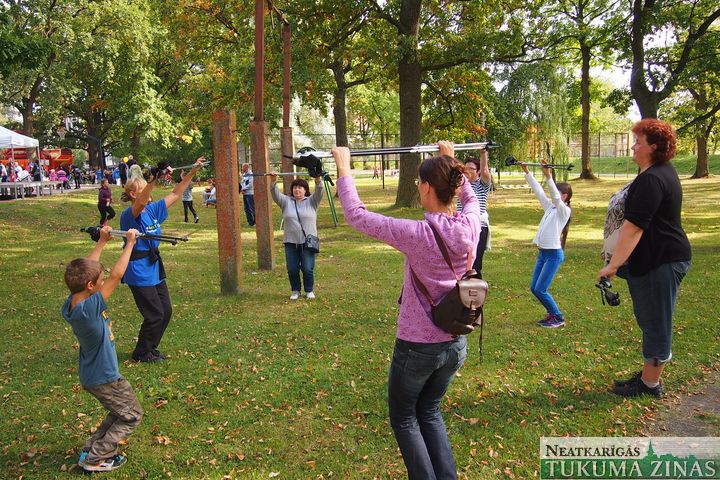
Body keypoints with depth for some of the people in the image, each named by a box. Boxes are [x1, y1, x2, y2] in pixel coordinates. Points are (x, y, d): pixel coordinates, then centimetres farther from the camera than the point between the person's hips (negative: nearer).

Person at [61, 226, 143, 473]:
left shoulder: (70, 303, -8)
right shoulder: (90, 308, -31)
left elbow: (85, 268, 4)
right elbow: (117, 275, -30)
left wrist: (102, 241, 10)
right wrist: (130, 243, -20)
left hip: (91, 376, 9)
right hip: (105, 378, -9)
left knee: (120, 412, 25)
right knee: (132, 415, 10)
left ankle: (91, 448, 27)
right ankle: (96, 458, 13)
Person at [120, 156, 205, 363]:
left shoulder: (153, 210, 6)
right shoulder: (129, 214, -16)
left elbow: (175, 194, 9)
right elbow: (141, 203, -38)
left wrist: (193, 171, 3)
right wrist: (155, 178, -52)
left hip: (154, 267, 8)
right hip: (139, 270, -8)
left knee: (166, 311, 11)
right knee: (155, 314, -2)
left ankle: (150, 348, 28)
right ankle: (141, 353, 18)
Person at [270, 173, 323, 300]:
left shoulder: (311, 201, 7)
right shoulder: (286, 201, 10)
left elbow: (319, 193, -9)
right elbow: (276, 195, -3)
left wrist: (317, 181, -26)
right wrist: (273, 182, -20)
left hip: (308, 242, -2)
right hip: (291, 242, 2)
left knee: (308, 269, 0)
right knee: (292, 269, 5)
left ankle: (309, 291, 18)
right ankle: (295, 290, 23)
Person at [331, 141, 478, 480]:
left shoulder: (418, 234, -26)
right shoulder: (471, 225, -10)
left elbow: (356, 215, -18)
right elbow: (470, 197, 16)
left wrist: (344, 168, -7)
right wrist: (450, 160, 25)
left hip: (417, 347, -6)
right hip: (456, 344, 6)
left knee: (404, 419, 19)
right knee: (430, 412, 27)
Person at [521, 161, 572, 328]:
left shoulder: (565, 211, -8)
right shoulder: (550, 207, 12)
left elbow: (556, 198, -27)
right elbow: (538, 190, 9)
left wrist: (548, 177, -37)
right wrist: (527, 172, 3)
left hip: (554, 254, -8)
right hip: (542, 252, 8)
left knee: (540, 290, -8)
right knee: (534, 288, 9)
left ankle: (558, 318, 8)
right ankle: (552, 313, 25)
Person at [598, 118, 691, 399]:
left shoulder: (651, 179, -20)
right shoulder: (664, 172, 15)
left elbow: (633, 227, -26)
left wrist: (613, 265, -24)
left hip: (661, 261, -11)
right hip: (667, 257, 11)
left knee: (656, 322, 0)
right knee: (651, 319, 19)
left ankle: (650, 384, 12)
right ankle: (649, 375, 31)